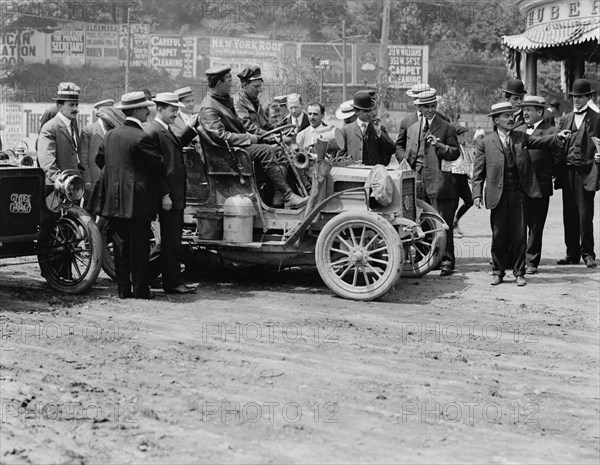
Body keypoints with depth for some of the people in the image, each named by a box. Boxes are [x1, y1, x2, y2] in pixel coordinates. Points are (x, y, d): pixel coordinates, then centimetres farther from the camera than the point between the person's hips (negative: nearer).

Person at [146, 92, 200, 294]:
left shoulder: (166, 130, 16)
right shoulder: (154, 132, -15)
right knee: (170, 242, -4)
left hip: (175, 196, 10)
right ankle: (172, 283, 2)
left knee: (174, 241, 14)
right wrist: (164, 195, -21)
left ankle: (175, 281, 21)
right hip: (167, 198, -10)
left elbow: (177, 145, 33)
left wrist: (190, 128, 25)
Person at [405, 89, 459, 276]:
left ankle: (447, 262, -1)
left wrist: (439, 145, -18)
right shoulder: (412, 129, 16)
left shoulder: (447, 128, 2)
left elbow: (455, 153, -3)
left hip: (440, 182, -5)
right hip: (419, 183, 5)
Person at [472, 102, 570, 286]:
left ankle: (519, 272, 12)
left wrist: (558, 136, -19)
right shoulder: (485, 143, 4)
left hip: (520, 194, 1)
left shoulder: (521, 137, 11)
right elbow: (478, 172, 3)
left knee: (519, 235, 3)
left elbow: (541, 141, -1)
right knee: (498, 235, 4)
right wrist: (477, 194, -5)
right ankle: (498, 272, 17)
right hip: (498, 195, -1)